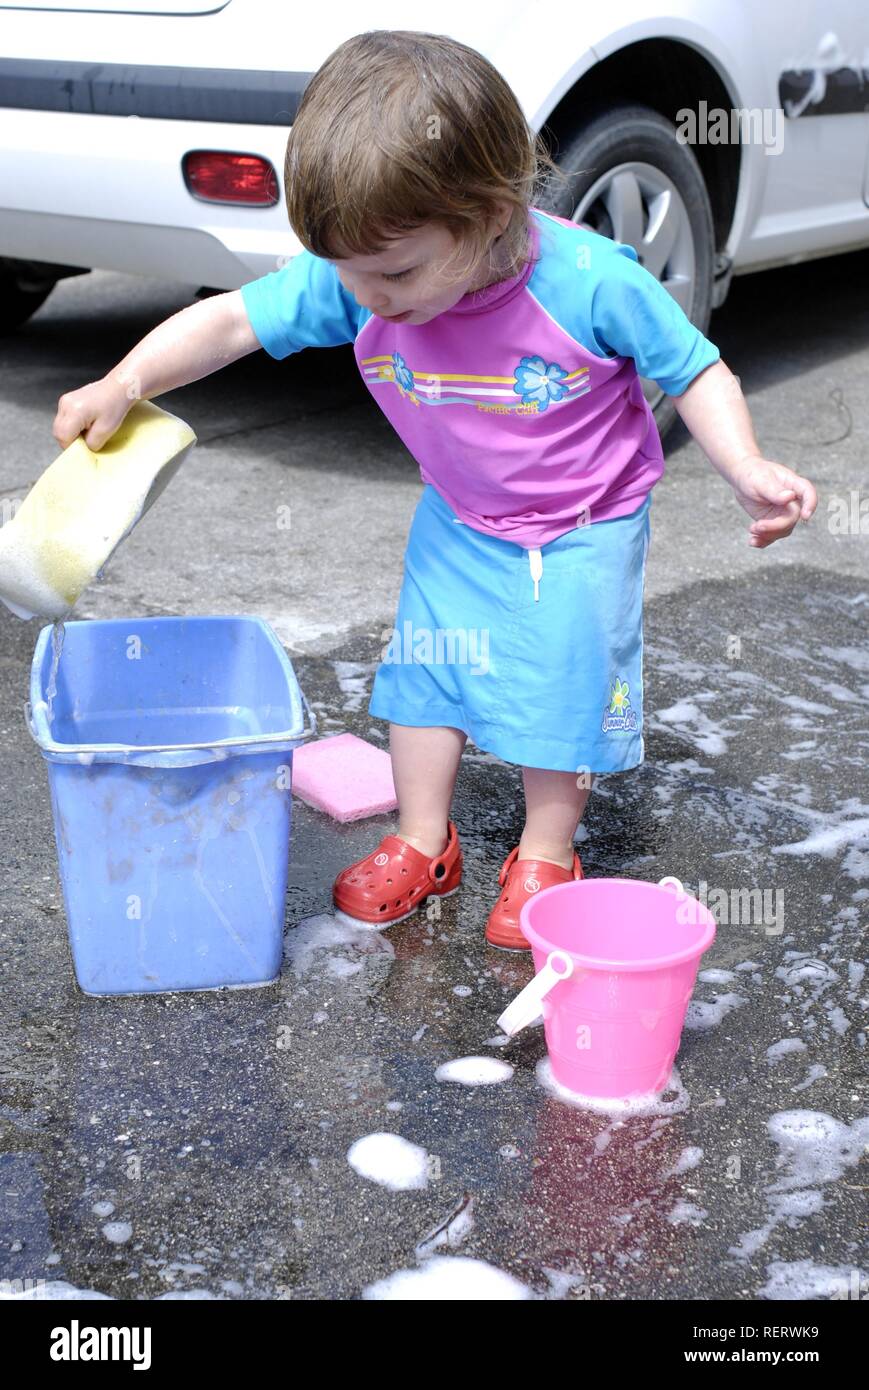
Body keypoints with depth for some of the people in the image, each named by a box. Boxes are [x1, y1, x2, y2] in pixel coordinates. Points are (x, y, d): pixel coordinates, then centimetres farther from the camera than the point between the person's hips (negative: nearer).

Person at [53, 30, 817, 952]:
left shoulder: (591, 281, -32)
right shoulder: (349, 283, -22)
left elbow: (695, 371, -18)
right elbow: (231, 320, -16)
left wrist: (749, 472, -31)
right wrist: (127, 381, -30)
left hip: (584, 529, -3)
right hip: (458, 524, 4)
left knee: (566, 683, 3)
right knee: (426, 664, 9)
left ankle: (545, 857, 26)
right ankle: (421, 845, 29)